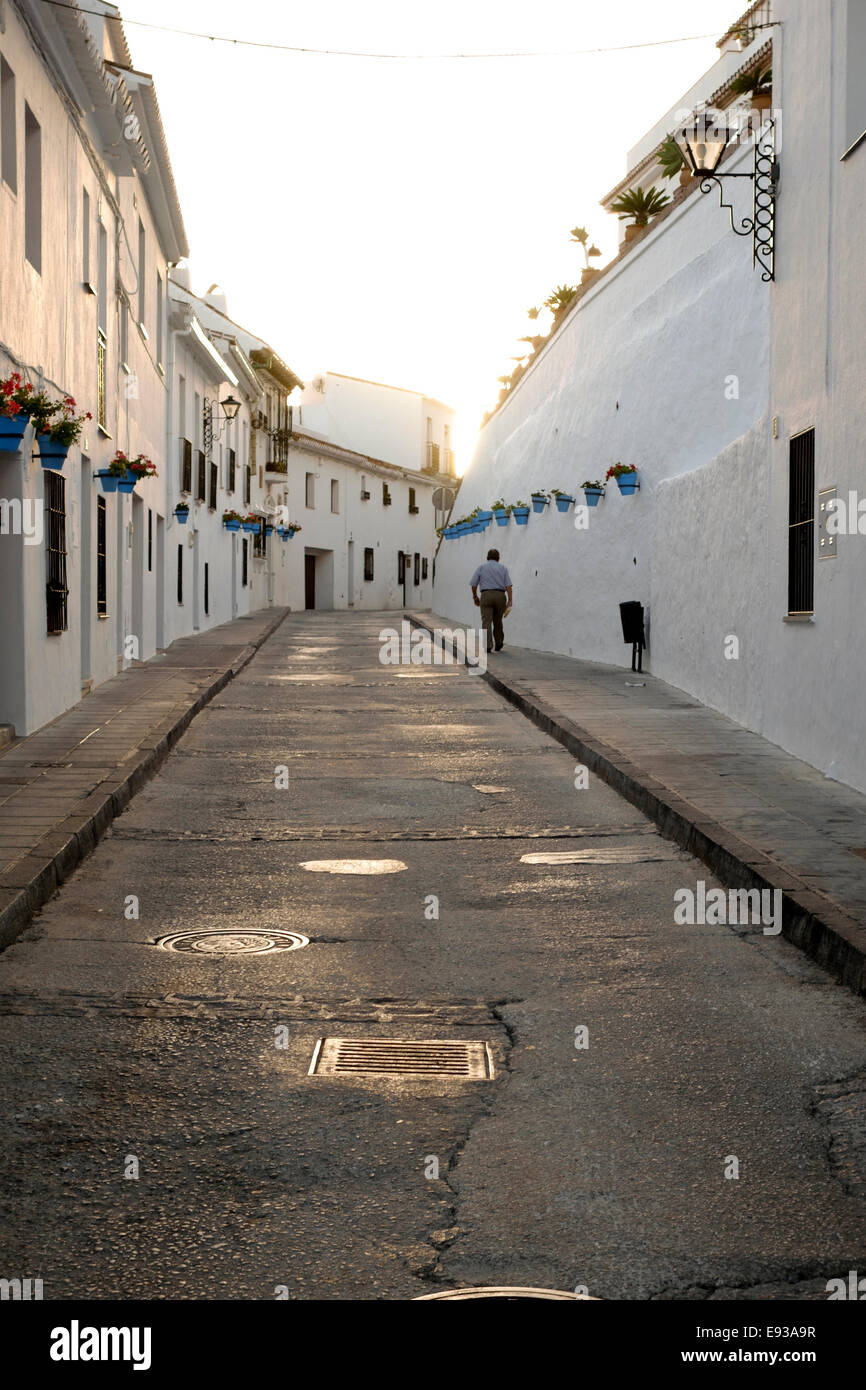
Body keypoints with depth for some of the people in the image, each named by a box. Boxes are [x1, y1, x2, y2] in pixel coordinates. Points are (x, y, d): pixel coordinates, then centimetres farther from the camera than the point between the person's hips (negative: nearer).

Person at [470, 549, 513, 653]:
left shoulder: (481, 567, 8)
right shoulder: (503, 568, 10)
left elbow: (473, 584, 5)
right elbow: (508, 585, -1)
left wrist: (475, 597, 17)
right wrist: (510, 600, -3)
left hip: (486, 595, -2)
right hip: (500, 595, 2)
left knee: (486, 622, -5)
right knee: (497, 621, 16)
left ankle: (488, 646, -18)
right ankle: (498, 644, 28)